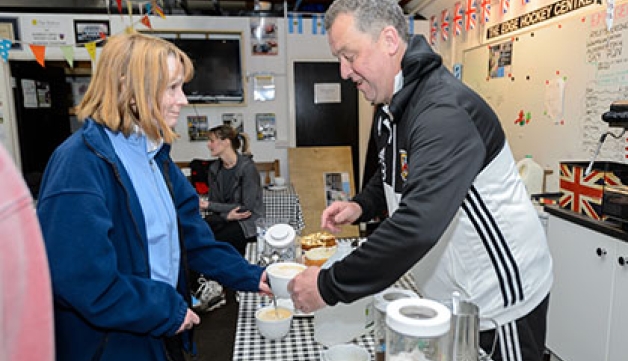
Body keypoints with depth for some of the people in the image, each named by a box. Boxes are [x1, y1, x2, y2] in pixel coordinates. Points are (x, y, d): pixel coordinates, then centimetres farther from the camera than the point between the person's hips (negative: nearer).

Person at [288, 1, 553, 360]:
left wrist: (329, 286, -31)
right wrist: (361, 205, -3)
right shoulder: (390, 105, 2)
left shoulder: (446, 110, -29)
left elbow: (419, 225, -39)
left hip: (501, 296, -8)